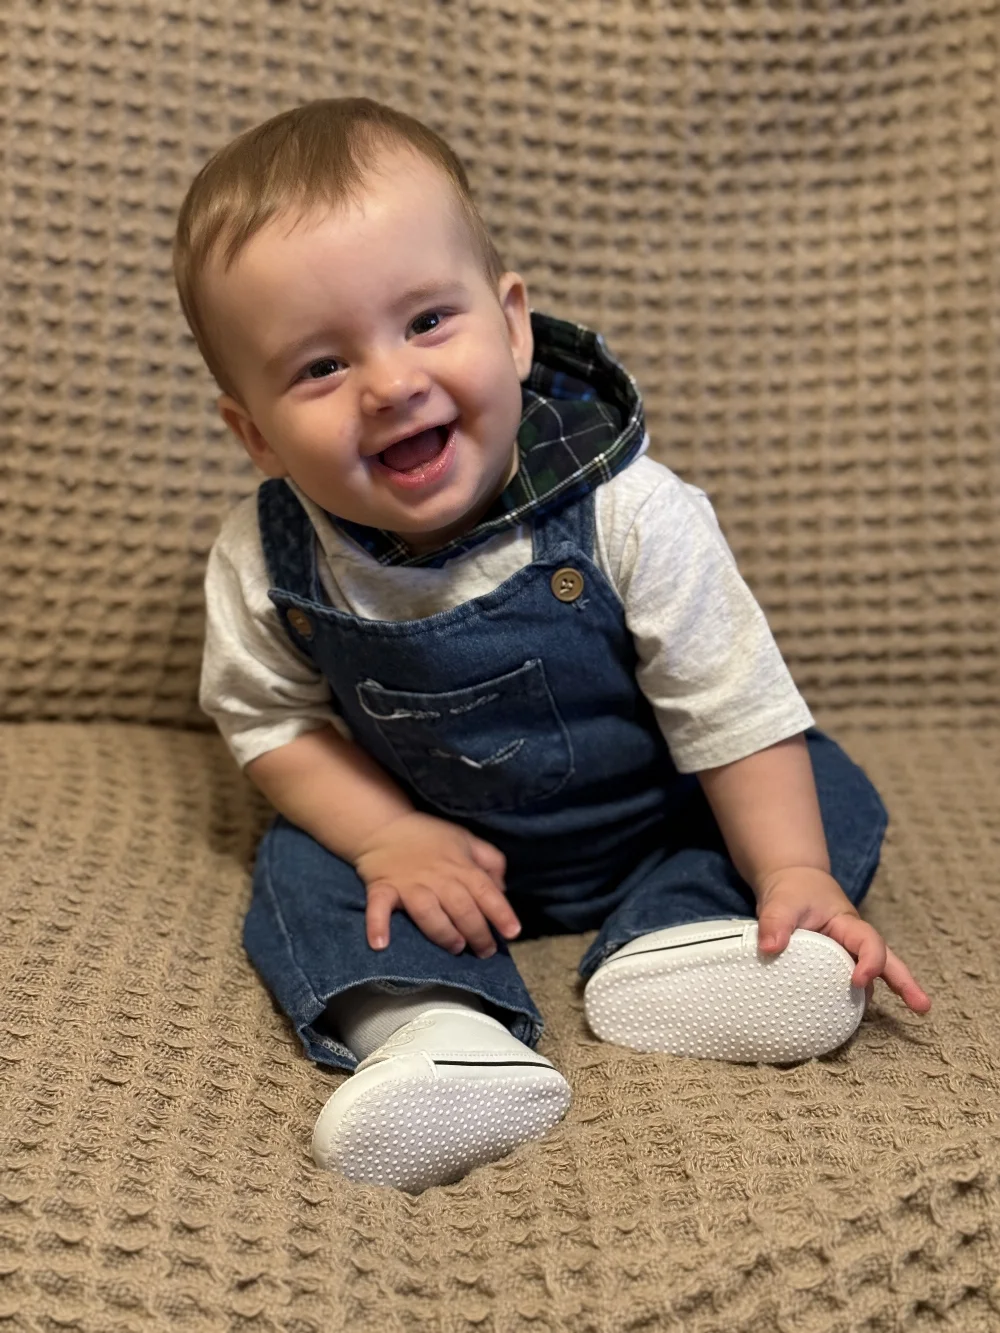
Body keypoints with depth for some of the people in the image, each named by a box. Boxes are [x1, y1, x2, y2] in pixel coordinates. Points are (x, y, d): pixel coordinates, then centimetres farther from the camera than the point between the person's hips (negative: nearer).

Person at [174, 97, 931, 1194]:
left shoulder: (629, 512, -28)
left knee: (828, 794, -12)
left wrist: (796, 878, -24)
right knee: (302, 867, -17)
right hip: (427, 833, 2)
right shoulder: (264, 564, -20)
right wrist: (387, 838, -19)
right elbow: (268, 718, -6)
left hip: (658, 823, -1)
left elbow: (735, 710, -20)